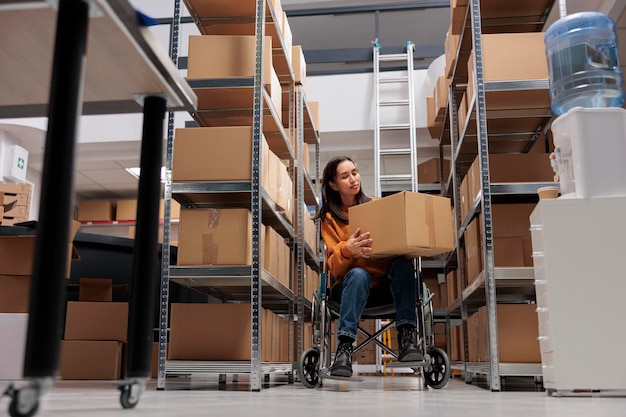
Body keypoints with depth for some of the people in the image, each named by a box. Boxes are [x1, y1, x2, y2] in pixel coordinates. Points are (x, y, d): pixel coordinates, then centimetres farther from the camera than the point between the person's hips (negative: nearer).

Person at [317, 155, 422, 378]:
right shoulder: (330, 217, 5)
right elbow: (335, 268, -6)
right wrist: (348, 250, -29)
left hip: (388, 285, 2)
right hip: (351, 285, -2)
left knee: (402, 264, -29)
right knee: (359, 274, -35)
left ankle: (406, 338, -34)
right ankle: (344, 348, -41)